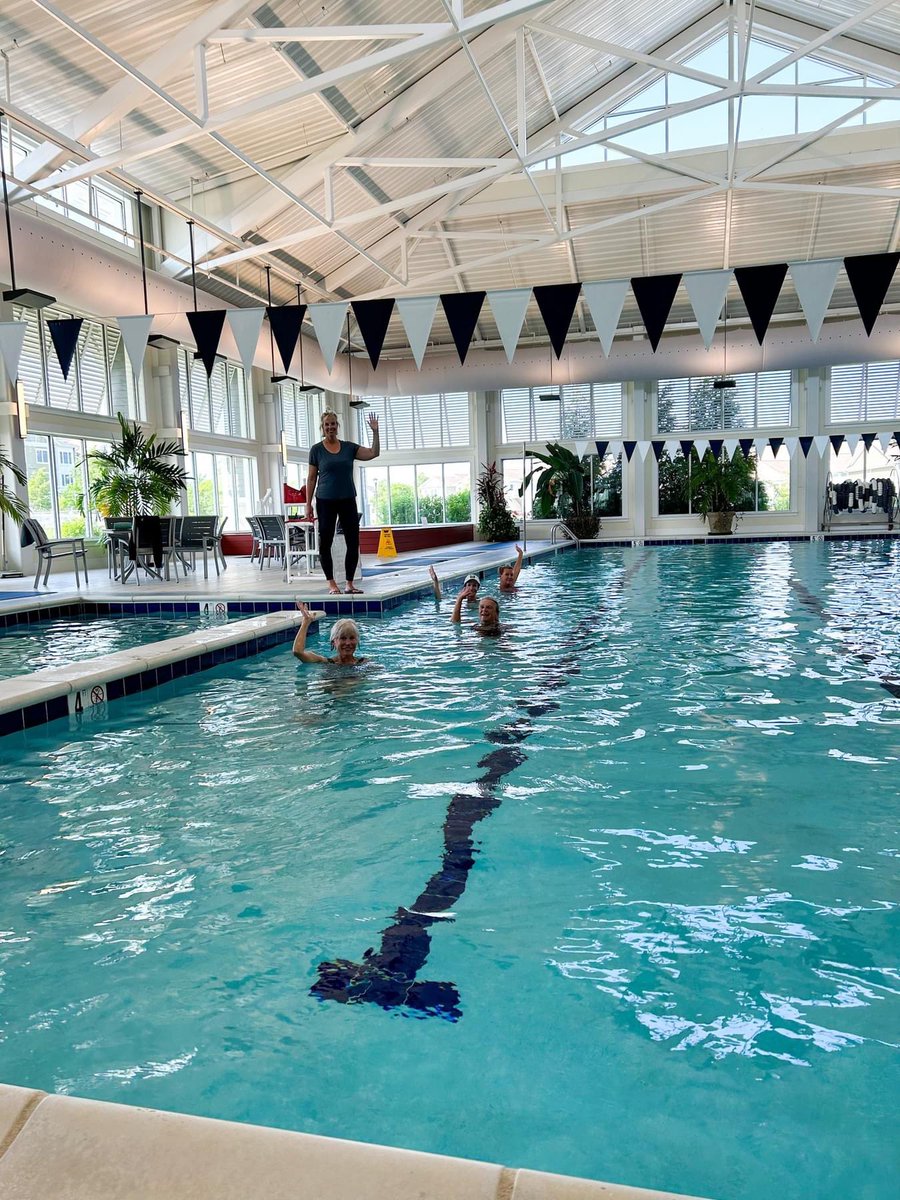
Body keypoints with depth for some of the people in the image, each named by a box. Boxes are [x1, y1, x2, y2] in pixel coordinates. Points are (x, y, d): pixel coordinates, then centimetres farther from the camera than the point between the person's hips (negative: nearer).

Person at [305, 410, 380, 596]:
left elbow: (373, 453, 1)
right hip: (325, 501, -2)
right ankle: (332, 584, 9)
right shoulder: (317, 450, 1)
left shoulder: (349, 447, 7)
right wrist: (308, 504, -3)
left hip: (348, 500, 2)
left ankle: (349, 584, 8)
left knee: (353, 542, -1)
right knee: (325, 542, 0)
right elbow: (311, 478, 1)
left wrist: (375, 432, -9)